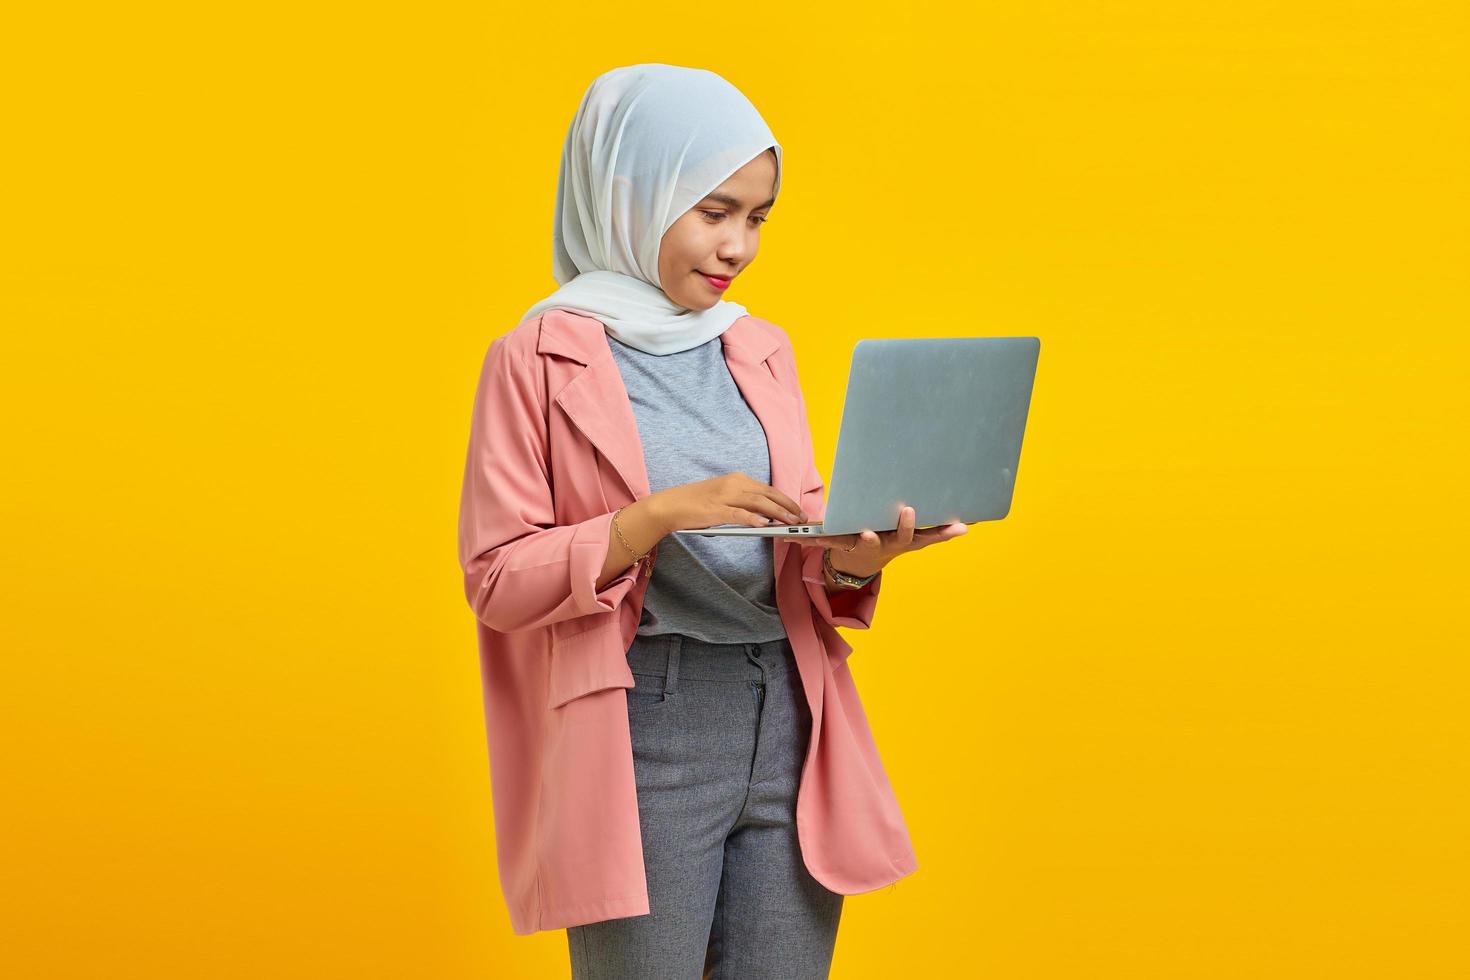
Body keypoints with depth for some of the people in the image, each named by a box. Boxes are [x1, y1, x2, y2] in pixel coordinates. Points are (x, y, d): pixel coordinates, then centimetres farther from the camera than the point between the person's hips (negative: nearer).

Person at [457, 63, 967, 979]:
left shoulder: (763, 351, 15)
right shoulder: (538, 360, -1)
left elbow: (792, 554, 16)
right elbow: (497, 577, -5)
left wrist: (848, 561, -7)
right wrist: (660, 514, -17)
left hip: (789, 721, 5)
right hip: (642, 730, -4)